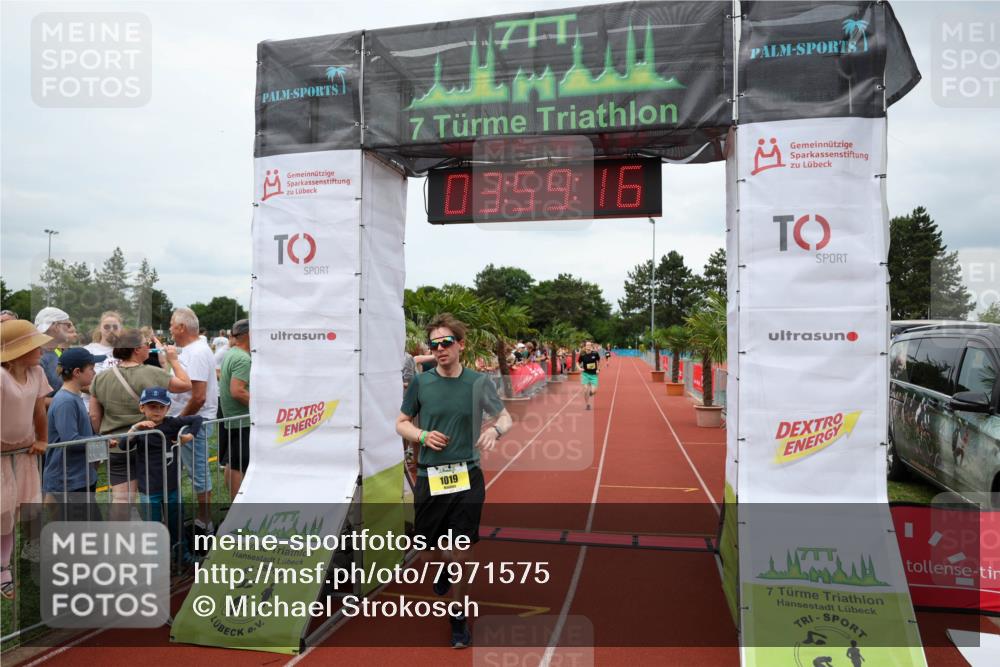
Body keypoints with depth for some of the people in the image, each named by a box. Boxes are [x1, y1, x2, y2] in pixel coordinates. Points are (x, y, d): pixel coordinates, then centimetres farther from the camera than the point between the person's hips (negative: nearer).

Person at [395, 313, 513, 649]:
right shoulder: (421, 382, -1)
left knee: (460, 553, 1)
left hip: (467, 478, -2)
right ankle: (449, 562, 52)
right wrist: (422, 435, -12)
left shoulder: (478, 382, -3)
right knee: (429, 542, 15)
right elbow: (401, 423, 9)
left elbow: (506, 417, 7)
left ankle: (458, 620, 23)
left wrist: (496, 429, -16)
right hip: (428, 478, 2)